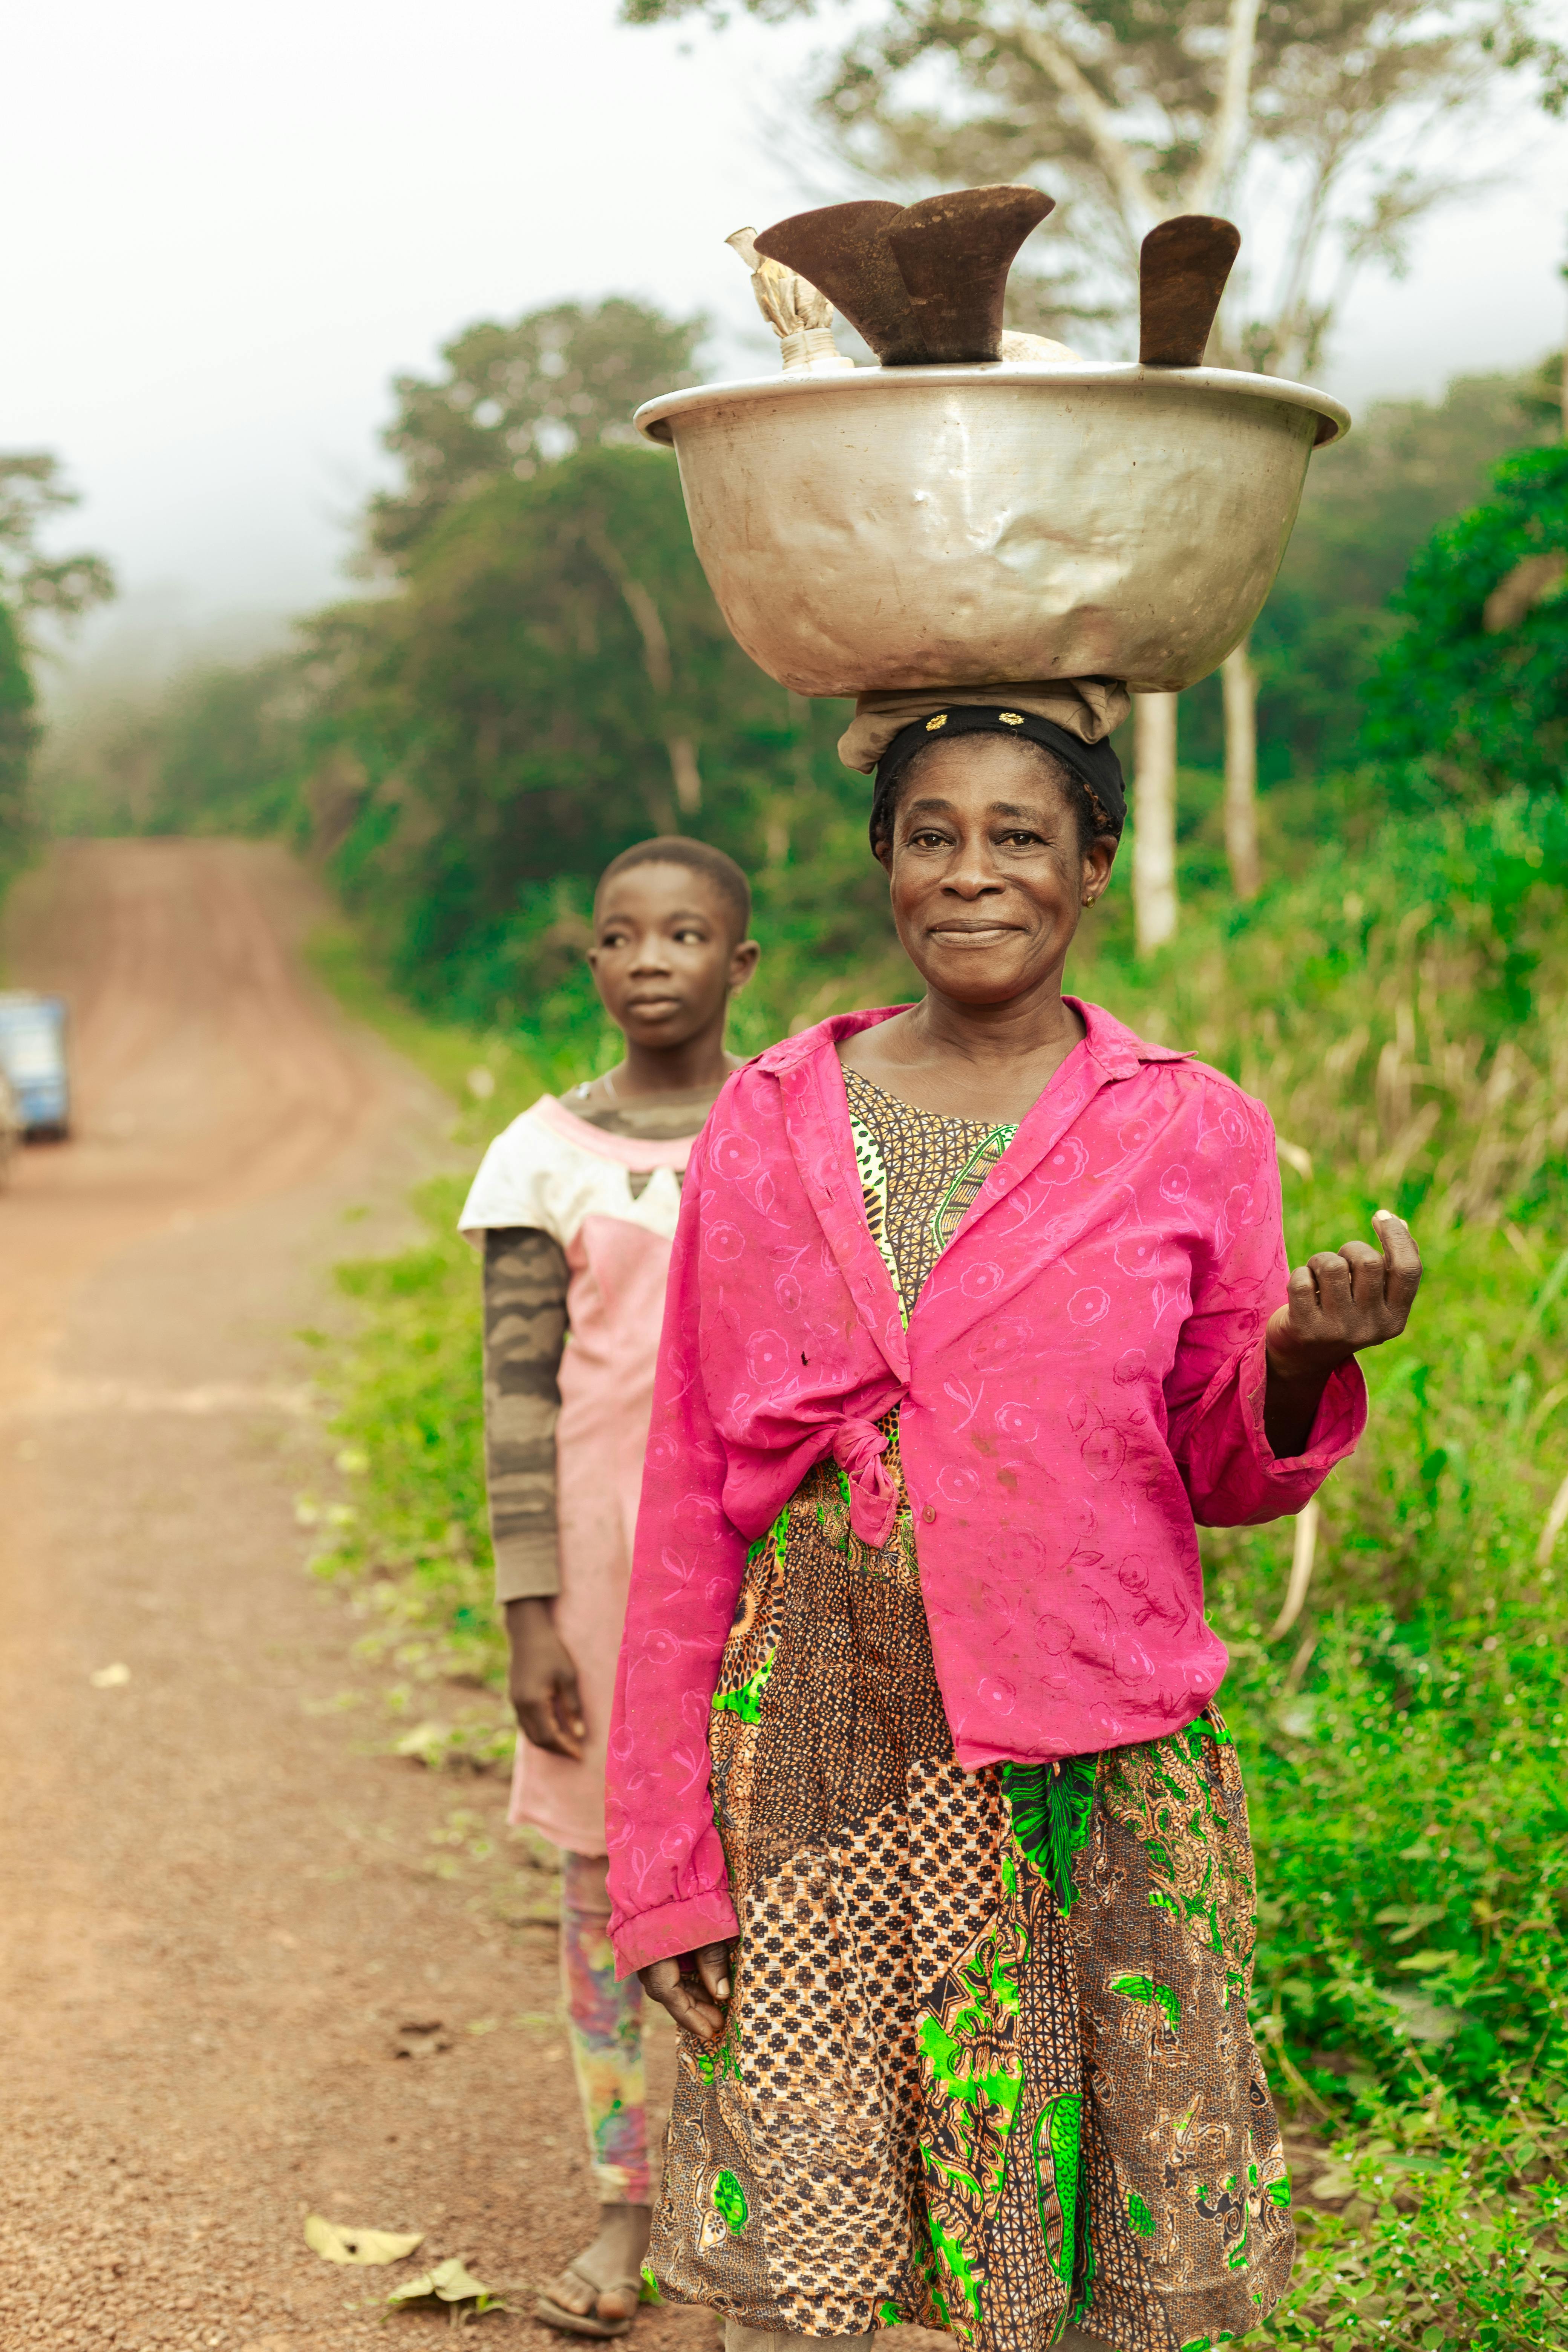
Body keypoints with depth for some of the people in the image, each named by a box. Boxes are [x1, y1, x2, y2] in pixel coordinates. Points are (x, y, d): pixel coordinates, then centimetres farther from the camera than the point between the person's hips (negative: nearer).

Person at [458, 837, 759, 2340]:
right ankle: (624, 2203, 18)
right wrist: (529, 1617, -6)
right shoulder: (547, 1155, 0)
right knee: (604, 1867, 6)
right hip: (610, 1555, 0)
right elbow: (519, 1395, -1)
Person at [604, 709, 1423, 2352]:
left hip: (1093, 1775, 0)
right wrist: (664, 1861, 3)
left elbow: (1223, 1474, 10)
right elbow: (690, 1510, 6)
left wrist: (1303, 1354, -13)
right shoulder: (764, 1129, 4)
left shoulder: (1186, 1131, 2)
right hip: (813, 1765, 1)